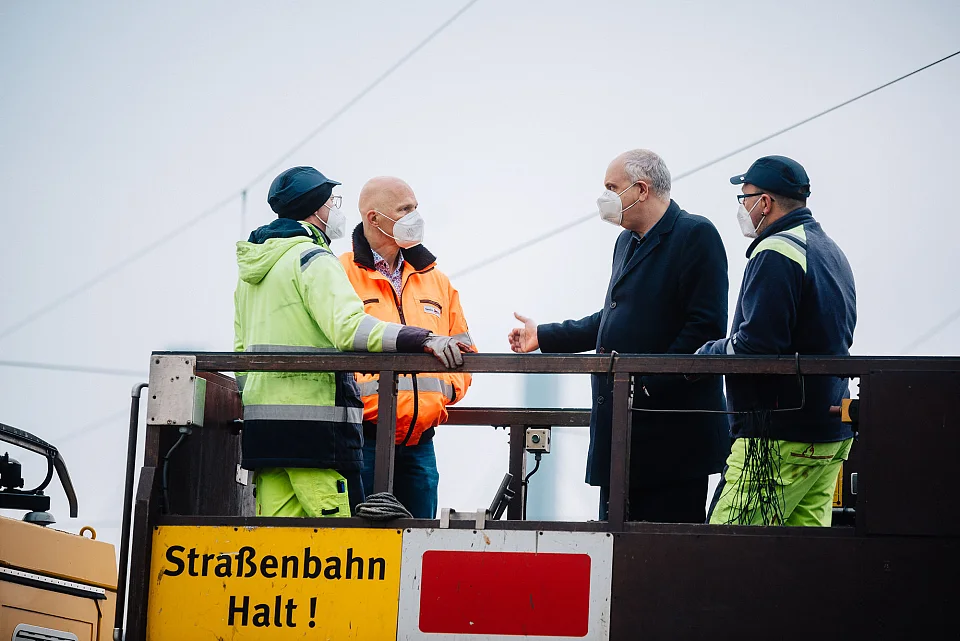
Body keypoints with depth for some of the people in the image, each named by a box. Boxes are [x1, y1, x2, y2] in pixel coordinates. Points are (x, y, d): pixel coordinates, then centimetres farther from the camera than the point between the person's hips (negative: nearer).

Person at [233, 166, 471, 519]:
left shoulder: (252, 269, 21)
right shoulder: (314, 260, -8)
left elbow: (242, 348, 26)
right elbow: (348, 327, -25)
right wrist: (421, 340, -32)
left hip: (260, 421, 9)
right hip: (313, 422, -9)